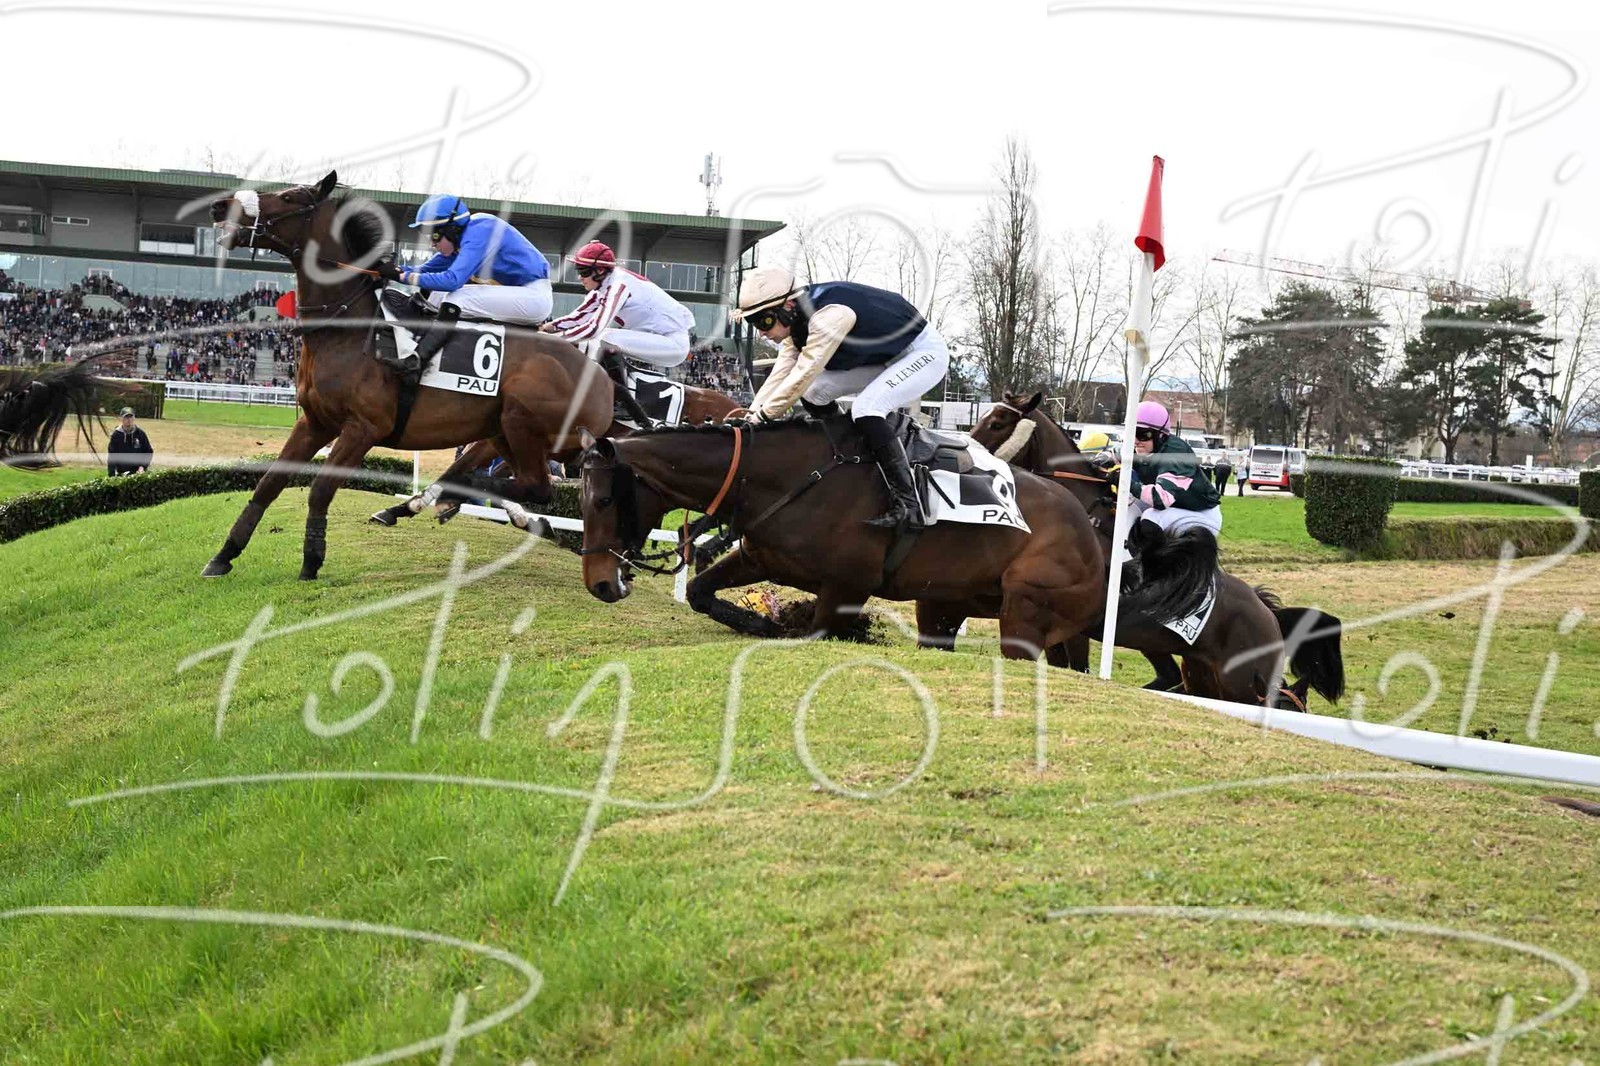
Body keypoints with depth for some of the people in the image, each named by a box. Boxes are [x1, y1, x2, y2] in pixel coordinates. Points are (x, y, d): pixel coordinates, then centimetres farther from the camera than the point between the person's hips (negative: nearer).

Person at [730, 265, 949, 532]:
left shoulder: (829, 315, -33)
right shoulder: (796, 320, -4)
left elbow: (803, 372, -35)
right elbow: (780, 375, -6)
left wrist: (762, 416, -31)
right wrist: (749, 418, -17)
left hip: (925, 353, -10)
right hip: (886, 359, 10)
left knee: (866, 409, -28)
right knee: (814, 392, 2)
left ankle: (908, 506, -28)